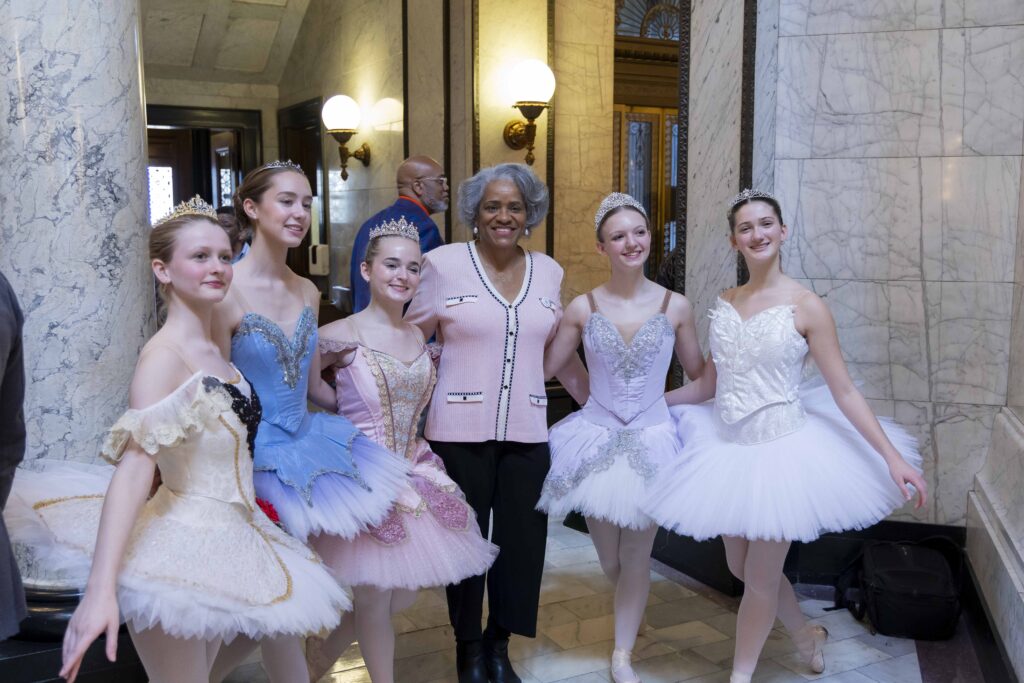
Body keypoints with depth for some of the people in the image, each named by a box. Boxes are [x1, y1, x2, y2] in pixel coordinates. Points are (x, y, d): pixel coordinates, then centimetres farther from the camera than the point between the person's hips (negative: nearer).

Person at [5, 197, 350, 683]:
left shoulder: (214, 349, 6)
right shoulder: (164, 355, -18)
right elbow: (133, 468, -28)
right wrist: (101, 589, -35)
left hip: (227, 544, 8)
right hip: (183, 549, -8)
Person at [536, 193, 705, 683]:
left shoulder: (675, 306, -4)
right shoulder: (583, 308, -5)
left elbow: (701, 377, 8)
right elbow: (540, 368, -1)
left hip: (652, 441, 0)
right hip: (595, 439, 1)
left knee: (635, 557, 7)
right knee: (608, 559, 12)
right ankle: (631, 614, 46)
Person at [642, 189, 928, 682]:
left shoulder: (806, 307, -10)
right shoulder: (724, 303, 4)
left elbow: (844, 392, -9)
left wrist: (892, 457, -15)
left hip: (779, 450, -5)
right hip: (727, 448, 6)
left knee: (760, 578, 6)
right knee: (741, 568, 17)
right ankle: (805, 633, 45)